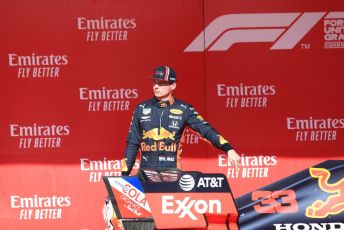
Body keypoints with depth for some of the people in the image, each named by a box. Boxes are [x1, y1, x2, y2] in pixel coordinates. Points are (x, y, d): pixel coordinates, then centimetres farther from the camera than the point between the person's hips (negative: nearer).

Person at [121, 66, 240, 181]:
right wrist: (125, 173, 6)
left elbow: (206, 129, -7)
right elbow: (132, 143, 10)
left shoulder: (183, 110, 2)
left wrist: (229, 149, -21)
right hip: (147, 172, 1)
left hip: (172, 172, -1)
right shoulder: (142, 109, 7)